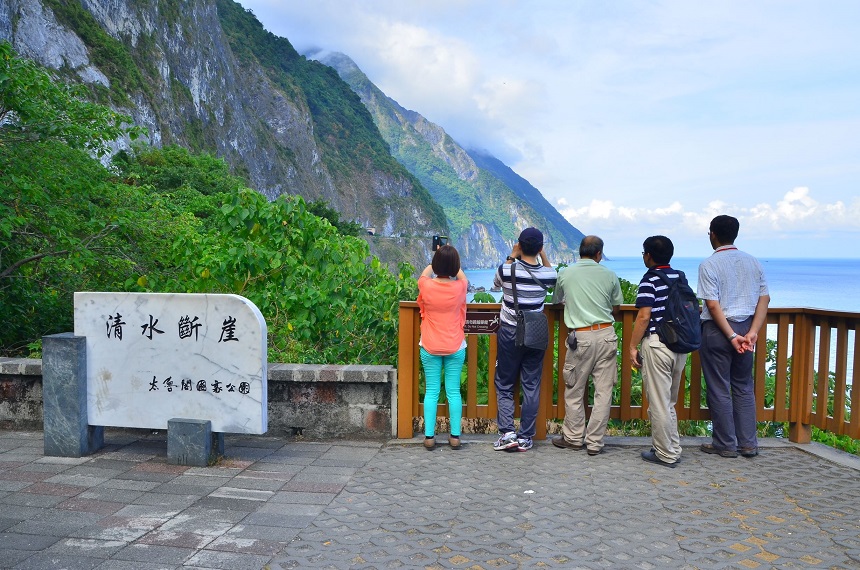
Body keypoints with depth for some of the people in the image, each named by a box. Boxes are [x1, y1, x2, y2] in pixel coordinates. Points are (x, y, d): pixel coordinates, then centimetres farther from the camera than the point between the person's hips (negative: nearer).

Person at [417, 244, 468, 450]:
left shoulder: (426, 286, -12)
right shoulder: (460, 287, -11)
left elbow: (425, 273, 14)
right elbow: (462, 275, 15)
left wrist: (438, 258, 30)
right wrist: (451, 259, 28)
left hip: (430, 348, 0)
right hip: (455, 348, 0)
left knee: (431, 391, 6)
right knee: (454, 391, 6)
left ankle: (429, 436, 7)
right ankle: (455, 436, 9)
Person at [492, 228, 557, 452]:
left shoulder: (507, 270, -14)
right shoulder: (547, 274, -8)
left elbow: (496, 282, 10)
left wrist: (511, 257, 8)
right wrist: (543, 255, 13)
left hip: (509, 334, -1)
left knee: (504, 385, 10)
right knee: (531, 387, 8)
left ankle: (507, 432, -1)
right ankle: (525, 437, 12)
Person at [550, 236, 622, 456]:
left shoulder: (566, 274, 2)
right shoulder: (609, 275, 3)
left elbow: (556, 301, 20)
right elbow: (616, 310, 13)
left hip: (581, 337, -1)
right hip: (606, 335, 1)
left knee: (574, 390, 12)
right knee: (603, 391, 6)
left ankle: (574, 437, 22)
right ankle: (594, 442, 10)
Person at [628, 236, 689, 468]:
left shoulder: (650, 279, -12)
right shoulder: (681, 277, 9)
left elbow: (644, 316, -18)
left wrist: (633, 347, -12)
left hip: (656, 343, -7)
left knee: (658, 403, 2)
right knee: (669, 401, 18)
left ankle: (665, 455, 8)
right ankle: (673, 449, 25)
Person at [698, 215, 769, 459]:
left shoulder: (709, 265, -11)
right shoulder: (753, 262, 7)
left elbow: (713, 305, -17)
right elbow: (764, 299, 1)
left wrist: (731, 336, -15)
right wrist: (752, 332, -6)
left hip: (718, 329, -5)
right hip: (746, 328, 6)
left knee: (719, 389, 4)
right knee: (744, 387, 15)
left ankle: (725, 445, 11)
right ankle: (748, 444, 18)